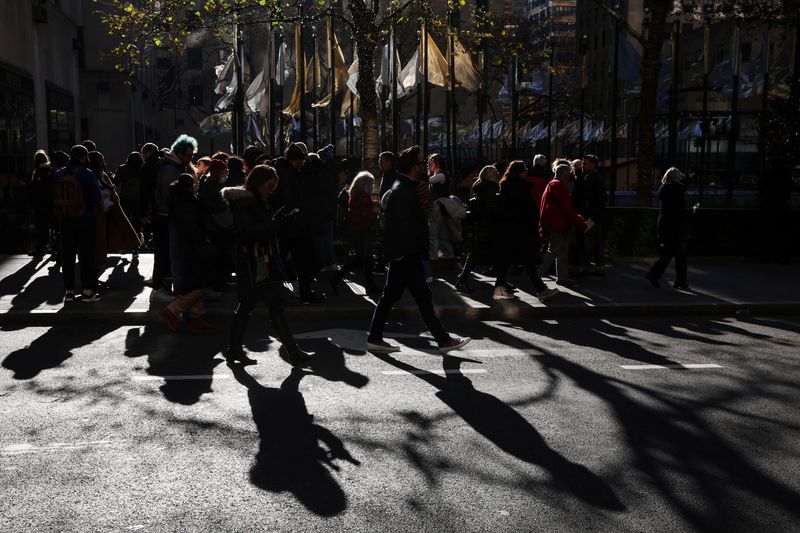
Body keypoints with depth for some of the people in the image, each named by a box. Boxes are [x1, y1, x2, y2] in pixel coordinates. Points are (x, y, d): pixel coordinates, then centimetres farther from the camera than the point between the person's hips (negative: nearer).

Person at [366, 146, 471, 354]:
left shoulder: (404, 186, 15)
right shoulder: (404, 191, -17)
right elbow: (407, 225, -22)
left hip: (400, 253, 11)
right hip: (406, 253, -11)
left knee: (390, 295, 12)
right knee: (423, 296, -3)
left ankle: (375, 338, 17)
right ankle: (443, 340, 5)